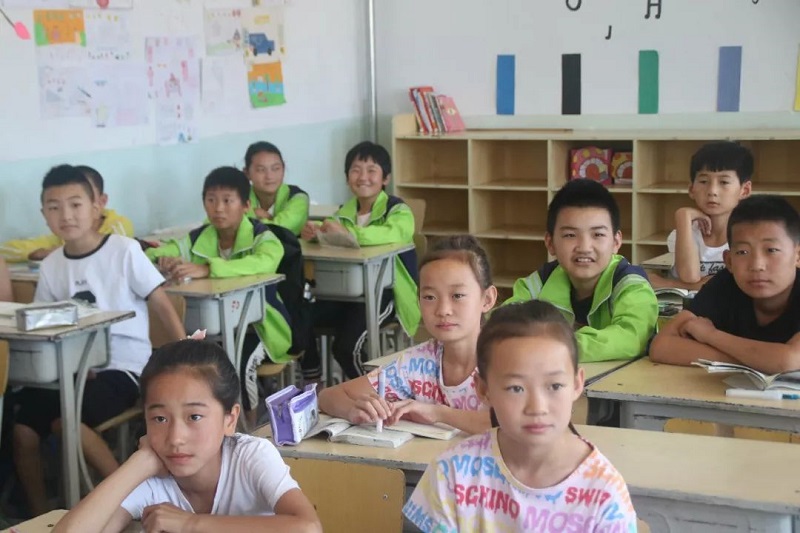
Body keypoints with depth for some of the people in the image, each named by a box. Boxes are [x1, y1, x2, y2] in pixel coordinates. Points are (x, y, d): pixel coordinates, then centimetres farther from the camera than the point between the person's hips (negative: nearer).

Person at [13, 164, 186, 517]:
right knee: (22, 431, -13)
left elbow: (162, 304, -6)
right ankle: (39, 516, 6)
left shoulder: (124, 250, -7)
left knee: (64, 420, -28)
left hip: (122, 367, -5)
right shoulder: (51, 266, 6)